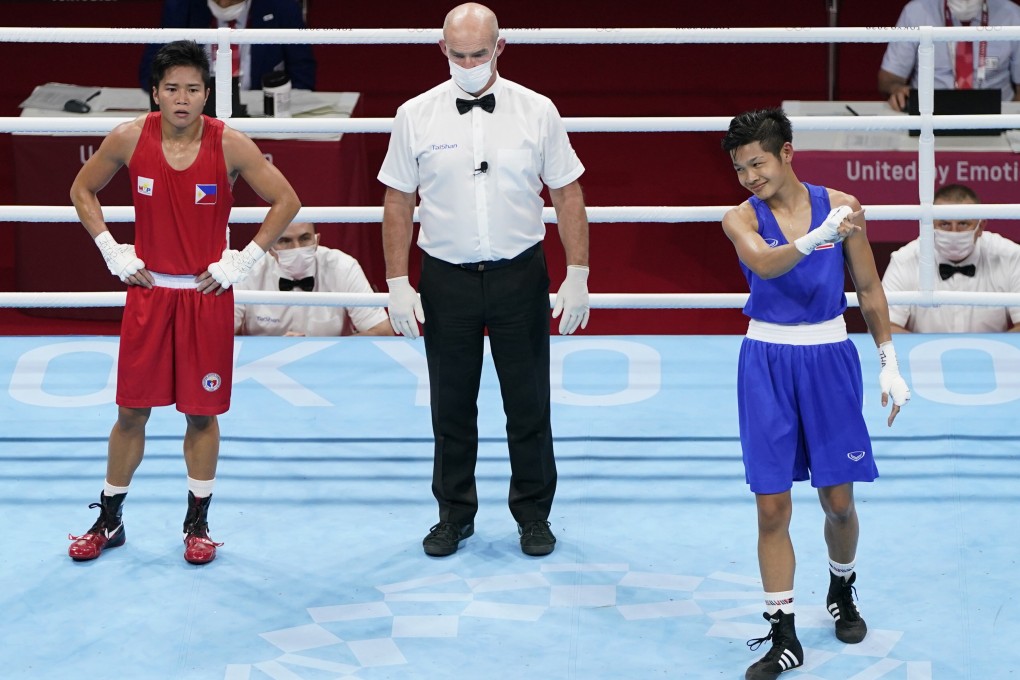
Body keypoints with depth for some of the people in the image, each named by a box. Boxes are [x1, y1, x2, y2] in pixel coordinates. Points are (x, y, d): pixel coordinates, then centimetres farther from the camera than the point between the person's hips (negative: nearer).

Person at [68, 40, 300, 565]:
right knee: (131, 409, 6)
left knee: (202, 412, 5)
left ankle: (198, 522, 20)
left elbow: (286, 200, -2)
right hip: (147, 290, 1)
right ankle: (109, 521, 21)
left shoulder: (230, 145, -10)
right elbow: (82, 190, 10)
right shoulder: (129, 138, -6)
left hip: (208, 293, -1)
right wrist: (111, 251, 1)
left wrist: (245, 260, -7)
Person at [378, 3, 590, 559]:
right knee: (451, 407, 8)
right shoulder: (415, 117, 0)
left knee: (528, 404, 5)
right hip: (446, 279, 0)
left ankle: (533, 514, 21)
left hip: (520, 277, 0)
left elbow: (567, 195, 3)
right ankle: (454, 514, 23)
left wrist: (577, 276, -2)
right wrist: (398, 284, 0)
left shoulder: (537, 112, -1)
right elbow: (398, 203, 4)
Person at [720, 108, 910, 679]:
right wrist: (817, 239, -47)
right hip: (767, 362, -1)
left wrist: (889, 363, 5)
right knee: (772, 506, -2)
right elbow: (764, 264, -29)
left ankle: (842, 590, 37)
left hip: (830, 358, 1)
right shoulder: (742, 219, -7)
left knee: (838, 500, 7)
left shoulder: (839, 205, -3)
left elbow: (870, 289, 6)